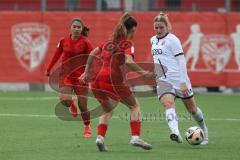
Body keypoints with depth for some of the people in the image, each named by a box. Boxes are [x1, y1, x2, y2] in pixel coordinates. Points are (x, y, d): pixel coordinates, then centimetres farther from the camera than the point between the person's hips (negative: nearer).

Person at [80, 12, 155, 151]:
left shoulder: (110, 41, 20)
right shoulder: (127, 44, 1)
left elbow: (92, 54, 19)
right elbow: (128, 61, -16)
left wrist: (87, 73, 25)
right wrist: (144, 73, -17)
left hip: (97, 80, 6)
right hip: (113, 81, -6)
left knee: (108, 110, 27)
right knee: (135, 106, 15)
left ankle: (100, 137, 4)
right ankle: (136, 137, 1)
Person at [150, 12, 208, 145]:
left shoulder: (172, 40, -9)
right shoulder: (153, 40, 13)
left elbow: (181, 61, -13)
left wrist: (183, 83, -18)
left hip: (178, 79, -5)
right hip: (163, 81, 5)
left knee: (192, 108, 9)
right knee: (168, 103, -24)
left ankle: (204, 129, 36)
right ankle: (176, 134, -43)